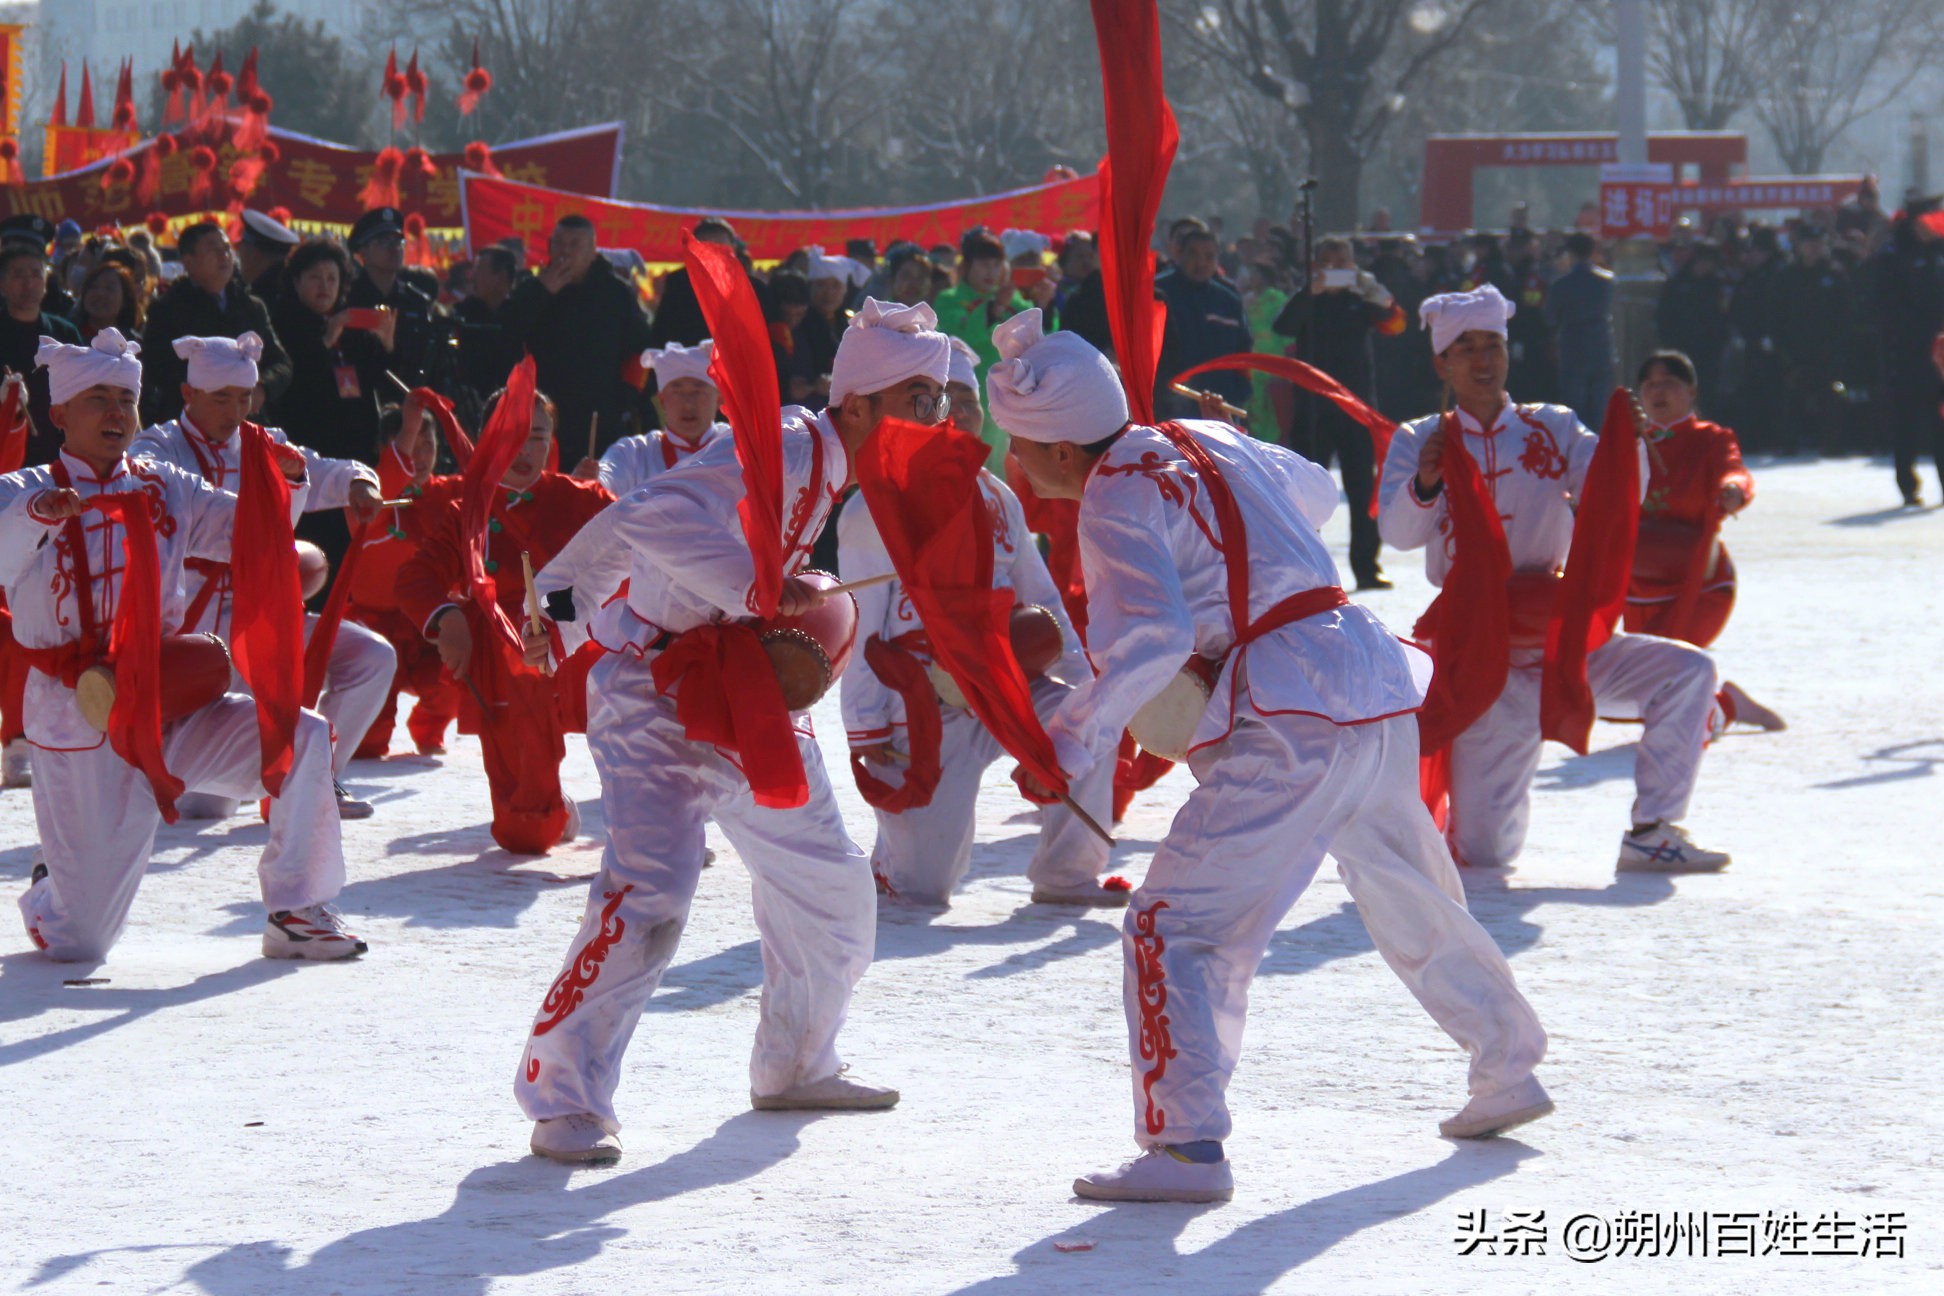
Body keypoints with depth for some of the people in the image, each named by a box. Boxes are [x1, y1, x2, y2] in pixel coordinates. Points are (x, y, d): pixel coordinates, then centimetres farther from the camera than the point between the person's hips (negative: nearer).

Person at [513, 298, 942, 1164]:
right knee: (650, 892, -21)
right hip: (656, 688, -9)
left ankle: (794, 1066, 33)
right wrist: (752, 587, -39)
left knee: (829, 881, 15)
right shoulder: (780, 451, -23)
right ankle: (563, 1099, -16)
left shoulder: (857, 474, 5)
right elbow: (649, 516, -36)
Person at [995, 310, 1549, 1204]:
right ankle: (1508, 1070, 44)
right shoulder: (1202, 442, 16)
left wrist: (1072, 738, -20)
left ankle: (1186, 1145, -21)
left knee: (1176, 924, -10)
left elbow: (1151, 638, -25)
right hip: (1377, 684, 9)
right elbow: (1314, 492, 35)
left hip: (1296, 721, -9)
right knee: (1411, 902, 29)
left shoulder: (1115, 501, -10)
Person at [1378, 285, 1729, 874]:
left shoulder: (1552, 430, 7)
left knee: (1687, 671, -19)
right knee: (1484, 851, -8)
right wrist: (1425, 485, -33)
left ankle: (1651, 835, -9)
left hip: (1559, 641, 3)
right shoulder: (1419, 442, 2)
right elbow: (1399, 532, -13)